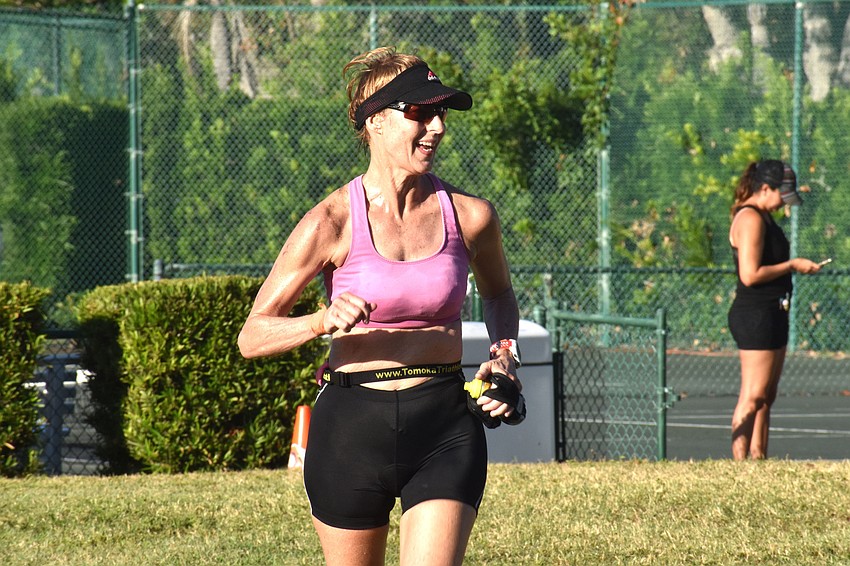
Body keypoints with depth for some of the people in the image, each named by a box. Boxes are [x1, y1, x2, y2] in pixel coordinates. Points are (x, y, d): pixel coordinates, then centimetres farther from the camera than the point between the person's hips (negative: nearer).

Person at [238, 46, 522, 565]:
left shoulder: (470, 216, 0)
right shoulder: (332, 224, -8)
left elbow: (499, 293, 24)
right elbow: (252, 337, -6)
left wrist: (505, 356, 5)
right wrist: (323, 322, -24)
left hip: (446, 429, 1)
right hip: (350, 426, -1)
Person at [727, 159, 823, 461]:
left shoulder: (764, 217, 17)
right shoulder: (750, 219, -14)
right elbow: (750, 274, -21)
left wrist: (797, 265, 14)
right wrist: (791, 265, -13)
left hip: (772, 315, 11)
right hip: (756, 316, -11)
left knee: (766, 397, 11)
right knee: (753, 397, -10)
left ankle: (759, 458, 14)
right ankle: (740, 462, -9)